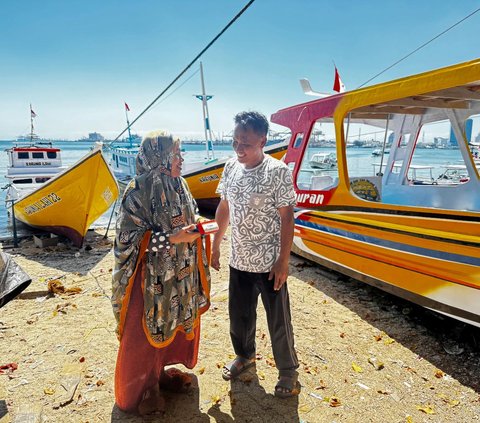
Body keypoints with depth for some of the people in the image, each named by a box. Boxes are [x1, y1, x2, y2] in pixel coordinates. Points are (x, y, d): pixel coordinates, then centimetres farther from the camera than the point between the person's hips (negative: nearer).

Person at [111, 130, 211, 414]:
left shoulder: (179, 185, 3)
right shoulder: (138, 192, -18)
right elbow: (130, 236, -18)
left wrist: (196, 228, -3)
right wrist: (171, 239, -25)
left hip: (180, 275, 7)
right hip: (152, 277, -7)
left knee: (176, 323, 20)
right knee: (146, 333, 9)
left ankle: (161, 371, 45)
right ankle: (141, 389, 33)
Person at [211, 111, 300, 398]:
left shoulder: (278, 171, -16)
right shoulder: (231, 167, 0)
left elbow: (287, 218, -14)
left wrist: (283, 261, -15)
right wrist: (215, 245, 12)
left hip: (269, 263, -5)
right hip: (239, 260, 5)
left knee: (278, 320, 10)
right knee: (239, 314, 20)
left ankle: (288, 370, 33)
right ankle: (245, 356, 47)